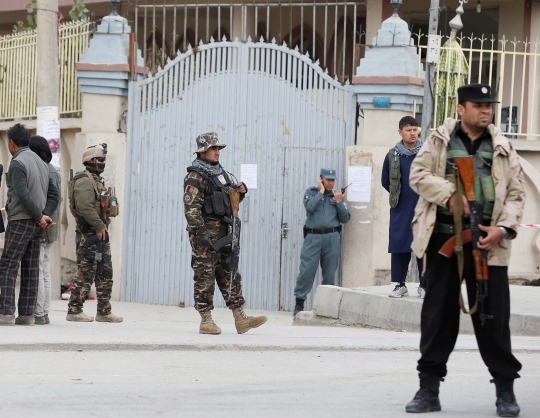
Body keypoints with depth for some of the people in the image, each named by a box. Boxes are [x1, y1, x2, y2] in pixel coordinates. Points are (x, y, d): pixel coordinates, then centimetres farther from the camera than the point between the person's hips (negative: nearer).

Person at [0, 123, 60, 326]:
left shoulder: (17, 163, -11)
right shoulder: (41, 163, 16)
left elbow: (22, 194, -22)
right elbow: (54, 194, 16)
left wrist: (39, 217, -14)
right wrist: (46, 215, 2)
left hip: (20, 221, -8)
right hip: (36, 225, 8)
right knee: (31, 269, 6)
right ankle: (27, 314, 5)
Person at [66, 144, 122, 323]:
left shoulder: (98, 181, 20)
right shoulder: (84, 181, -12)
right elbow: (85, 207, -24)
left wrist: (104, 227, 14)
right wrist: (99, 226, -22)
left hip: (101, 234, 10)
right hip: (89, 234, -10)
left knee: (105, 274, 11)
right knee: (85, 274, -8)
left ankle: (104, 312, 15)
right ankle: (74, 310, -4)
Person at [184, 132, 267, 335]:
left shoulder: (221, 173, 16)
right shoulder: (195, 177, -10)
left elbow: (231, 200, 27)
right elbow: (191, 208, -17)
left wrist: (240, 192, 5)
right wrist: (201, 234, -24)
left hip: (223, 232, 8)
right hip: (206, 234, -8)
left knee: (231, 275, 7)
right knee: (205, 277, -4)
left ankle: (240, 319, 8)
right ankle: (206, 321, 0)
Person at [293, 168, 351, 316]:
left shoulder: (337, 195, 15)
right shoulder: (311, 192, 9)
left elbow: (345, 219, 10)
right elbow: (310, 207, -12)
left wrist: (339, 202, -2)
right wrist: (321, 192, -3)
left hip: (332, 238, 2)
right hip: (313, 237, -2)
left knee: (329, 273, 3)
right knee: (306, 270, -10)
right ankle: (299, 302, -6)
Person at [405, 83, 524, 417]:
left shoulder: (503, 148, 9)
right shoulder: (440, 141, 7)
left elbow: (516, 194, 7)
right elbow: (419, 175, -1)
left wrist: (504, 228, -9)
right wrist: (450, 194, -15)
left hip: (487, 241, 0)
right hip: (444, 238, 0)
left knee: (493, 316, 0)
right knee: (438, 313, 4)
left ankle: (506, 390, 9)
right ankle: (429, 388, 10)